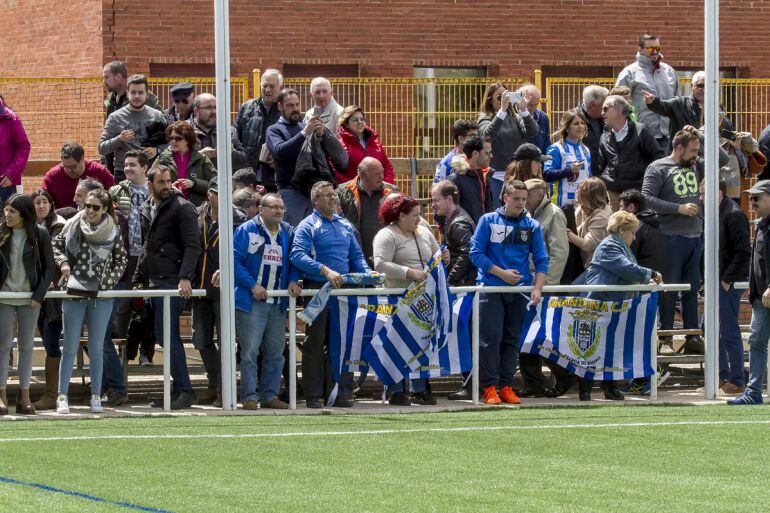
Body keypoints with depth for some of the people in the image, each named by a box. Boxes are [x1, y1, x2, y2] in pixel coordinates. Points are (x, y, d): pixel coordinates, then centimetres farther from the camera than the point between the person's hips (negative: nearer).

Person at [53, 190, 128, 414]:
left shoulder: (113, 232, 0)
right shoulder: (73, 226, 1)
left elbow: (121, 260, 10)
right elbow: (57, 245, 13)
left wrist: (109, 280, -3)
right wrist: (63, 262, -6)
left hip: (101, 296, 0)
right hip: (74, 294, 0)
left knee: (96, 348, 5)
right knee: (70, 348, 2)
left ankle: (96, 397, 11)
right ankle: (62, 397, 5)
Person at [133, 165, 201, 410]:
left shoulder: (182, 208, -5)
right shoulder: (145, 210, 18)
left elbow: (192, 246, -13)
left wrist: (185, 277, -24)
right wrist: (138, 279, 21)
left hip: (173, 281, -8)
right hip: (154, 282, 8)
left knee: (165, 334, -14)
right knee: (169, 336, 9)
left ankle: (184, 390, -12)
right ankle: (179, 390, 13)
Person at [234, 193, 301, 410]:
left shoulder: (288, 233, 11)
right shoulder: (247, 230, -5)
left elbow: (294, 261, 19)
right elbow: (235, 260, -10)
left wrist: (293, 281, 0)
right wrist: (252, 285, -16)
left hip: (278, 303, 6)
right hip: (252, 302, -6)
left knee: (275, 352, 9)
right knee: (250, 351, -7)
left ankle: (269, 395, 17)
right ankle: (249, 397, -4)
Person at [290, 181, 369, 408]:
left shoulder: (345, 225, 17)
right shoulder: (308, 226, -4)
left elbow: (356, 255, 22)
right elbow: (298, 256, -18)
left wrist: (367, 273, 1)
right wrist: (325, 271, -28)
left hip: (342, 288, 6)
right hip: (316, 288, -6)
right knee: (315, 342, -2)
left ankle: (341, 392, 7)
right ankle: (313, 394, 1)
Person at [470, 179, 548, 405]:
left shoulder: (532, 226, 8)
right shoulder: (488, 221, 1)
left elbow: (541, 259, 6)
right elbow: (476, 253, -3)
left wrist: (537, 288, -6)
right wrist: (501, 272, -11)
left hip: (519, 290, 3)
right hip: (491, 288, -3)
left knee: (512, 339, 5)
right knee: (491, 337, -9)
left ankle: (506, 386, 8)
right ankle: (489, 387, -6)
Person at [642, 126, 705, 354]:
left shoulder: (695, 168, 14)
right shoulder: (658, 168, -4)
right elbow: (647, 199, -13)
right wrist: (679, 208, -15)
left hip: (695, 237, 6)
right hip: (672, 238, -6)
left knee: (692, 290, 9)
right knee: (669, 290, -3)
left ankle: (692, 338, 14)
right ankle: (666, 338, 1)